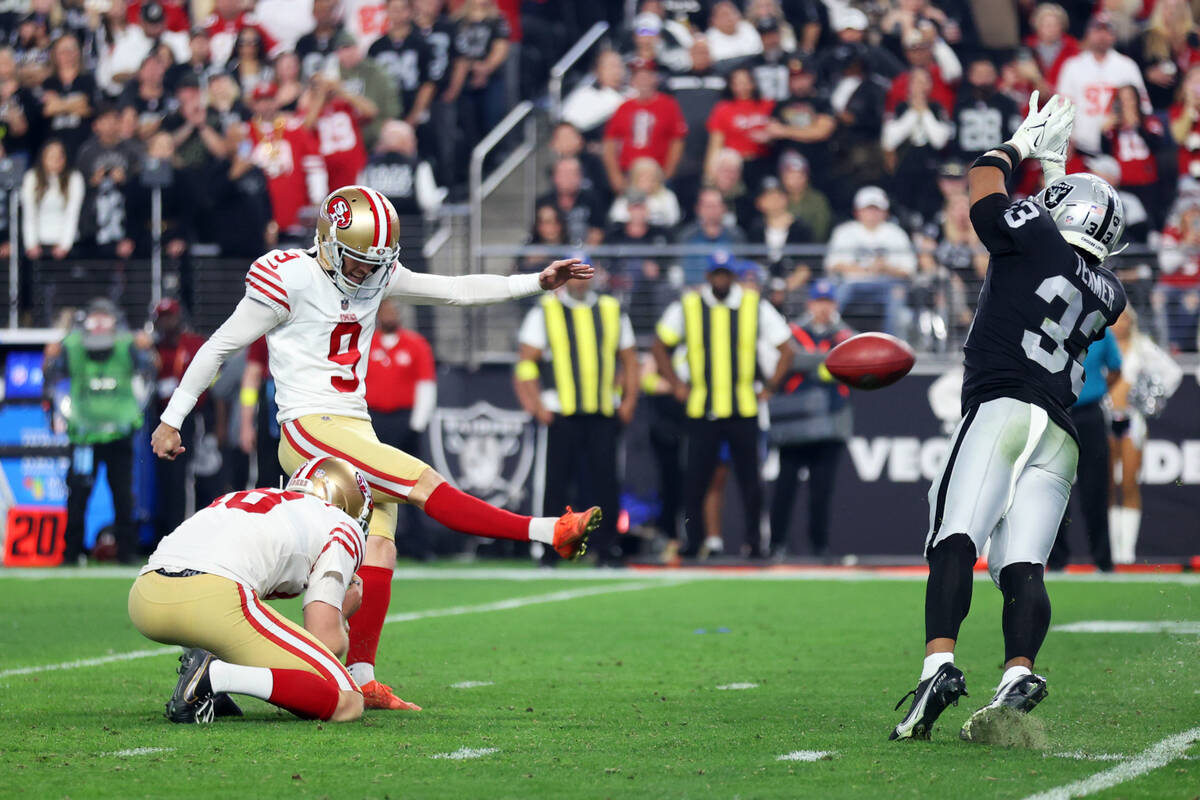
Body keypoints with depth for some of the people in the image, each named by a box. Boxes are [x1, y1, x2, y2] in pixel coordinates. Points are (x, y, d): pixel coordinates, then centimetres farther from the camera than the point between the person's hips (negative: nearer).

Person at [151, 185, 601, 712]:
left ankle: (360, 677, -3)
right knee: (422, 484, -15)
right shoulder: (290, 279, -10)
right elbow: (219, 347, -4)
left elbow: (456, 291, 14)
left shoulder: (377, 277, 10)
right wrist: (171, 421, -1)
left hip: (355, 430, 8)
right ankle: (549, 533, -16)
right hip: (310, 430, -8)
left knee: (379, 548, -3)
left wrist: (537, 283, 5)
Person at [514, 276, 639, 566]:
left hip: (603, 414, 2)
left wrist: (629, 401, 7)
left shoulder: (612, 311, 13)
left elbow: (629, 360, 18)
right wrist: (537, 406, -7)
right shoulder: (545, 312, 4)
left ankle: (606, 547, 4)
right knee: (557, 480, -3)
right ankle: (550, 548, 4)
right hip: (560, 412, -2)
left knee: (605, 480, -3)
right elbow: (526, 362, 2)